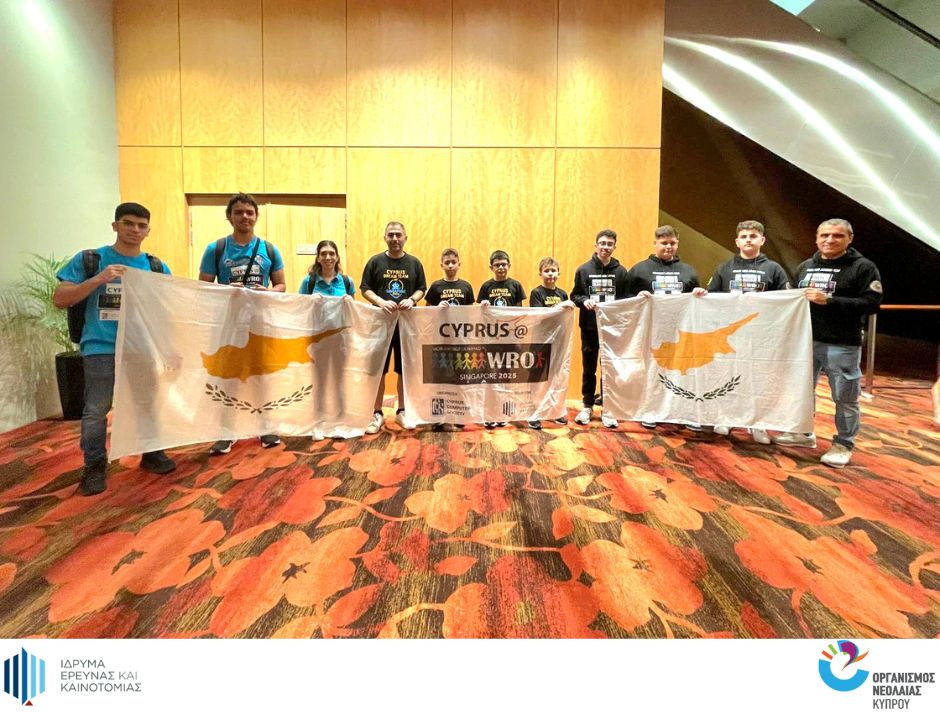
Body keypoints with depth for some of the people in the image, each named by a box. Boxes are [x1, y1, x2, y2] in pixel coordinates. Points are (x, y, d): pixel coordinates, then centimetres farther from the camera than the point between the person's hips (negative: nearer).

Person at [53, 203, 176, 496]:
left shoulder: (157, 267, 9)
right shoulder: (89, 260, 2)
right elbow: (59, 299, -2)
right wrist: (98, 279, -16)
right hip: (102, 348, -2)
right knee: (96, 409, -1)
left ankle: (152, 454, 28)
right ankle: (95, 467, 16)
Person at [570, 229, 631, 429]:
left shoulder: (621, 271, 2)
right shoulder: (583, 270, 1)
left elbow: (627, 299, 5)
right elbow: (574, 295, 4)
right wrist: (584, 300, -16)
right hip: (589, 327, 0)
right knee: (588, 368, 10)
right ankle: (587, 406, 24)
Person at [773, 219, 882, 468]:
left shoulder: (863, 267, -3)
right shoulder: (805, 267, 13)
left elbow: (872, 303, -12)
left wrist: (829, 300, -20)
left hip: (843, 345, -5)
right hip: (806, 341, 5)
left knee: (845, 399, 4)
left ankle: (843, 445, 17)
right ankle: (803, 433, 30)